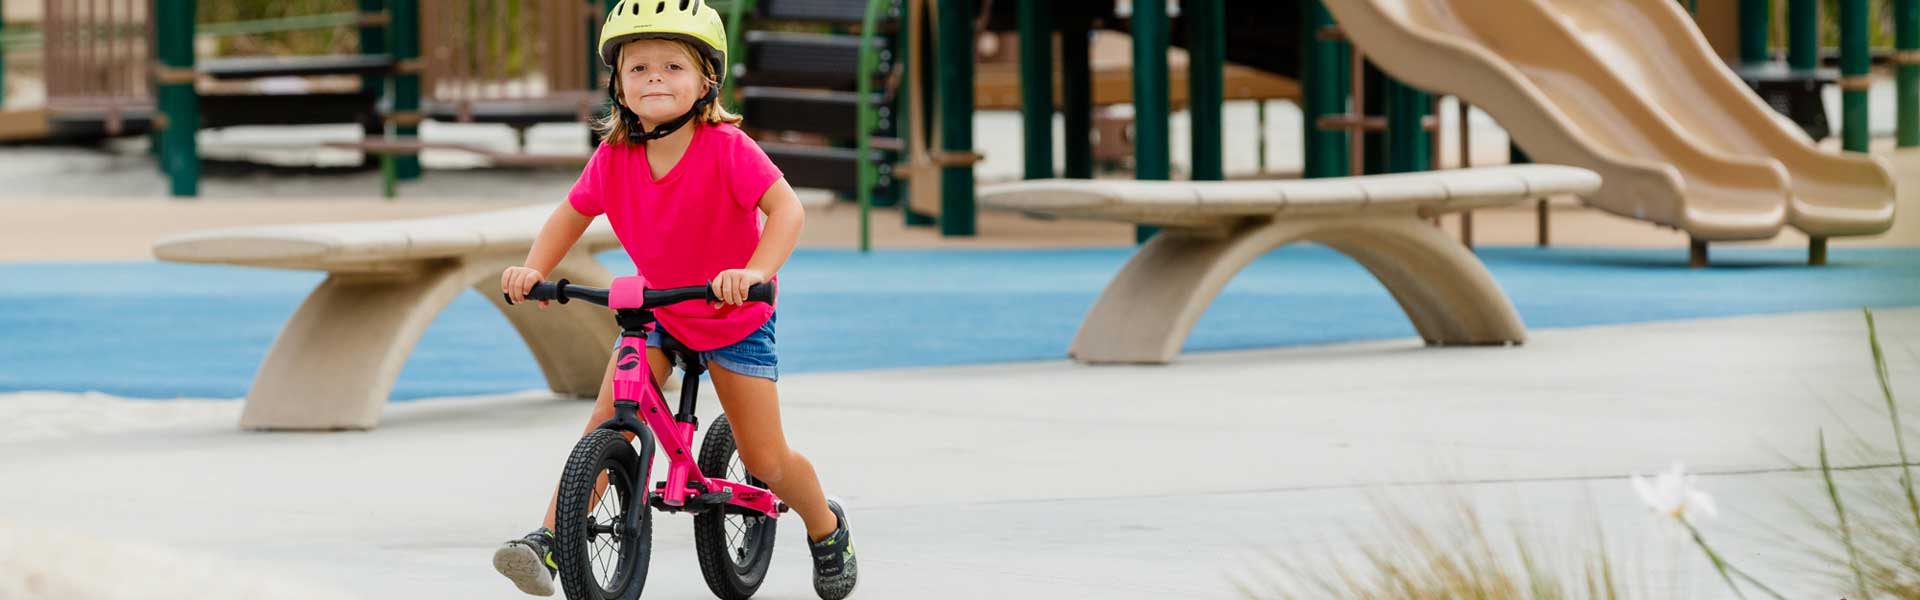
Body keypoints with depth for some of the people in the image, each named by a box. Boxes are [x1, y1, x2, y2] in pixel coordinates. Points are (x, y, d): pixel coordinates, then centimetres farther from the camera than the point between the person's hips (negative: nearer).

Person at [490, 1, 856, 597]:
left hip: (735, 318, -3)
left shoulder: (727, 149, -27)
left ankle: (827, 529, 31)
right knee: (606, 420, -18)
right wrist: (534, 269, -15)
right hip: (654, 312, 3)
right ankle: (547, 542, -20)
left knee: (766, 459, 1)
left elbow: (786, 208, -35)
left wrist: (755, 272, -51)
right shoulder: (614, 158, -14)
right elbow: (571, 215, 2)